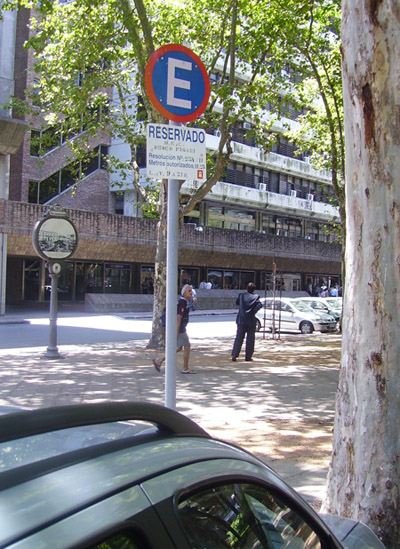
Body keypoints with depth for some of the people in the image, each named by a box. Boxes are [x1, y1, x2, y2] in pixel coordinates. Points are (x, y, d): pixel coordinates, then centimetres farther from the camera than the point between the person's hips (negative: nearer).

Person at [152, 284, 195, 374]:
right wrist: (177, 333, -24)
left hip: (180, 329, 10)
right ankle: (185, 369, 9)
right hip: (179, 329, -10)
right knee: (187, 347, -1)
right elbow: (178, 318, -22)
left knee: (179, 348, 13)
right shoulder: (182, 303, -18)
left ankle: (159, 361, 13)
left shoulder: (182, 301, 14)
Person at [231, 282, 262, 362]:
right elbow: (259, 305, -20)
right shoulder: (255, 297, -5)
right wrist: (253, 311, -11)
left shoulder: (241, 295, 2)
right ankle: (248, 357, 9)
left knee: (239, 338, 7)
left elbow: (237, 302, 19)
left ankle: (234, 355, -2)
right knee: (250, 339, 7)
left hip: (241, 320, 2)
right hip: (251, 321, -2)